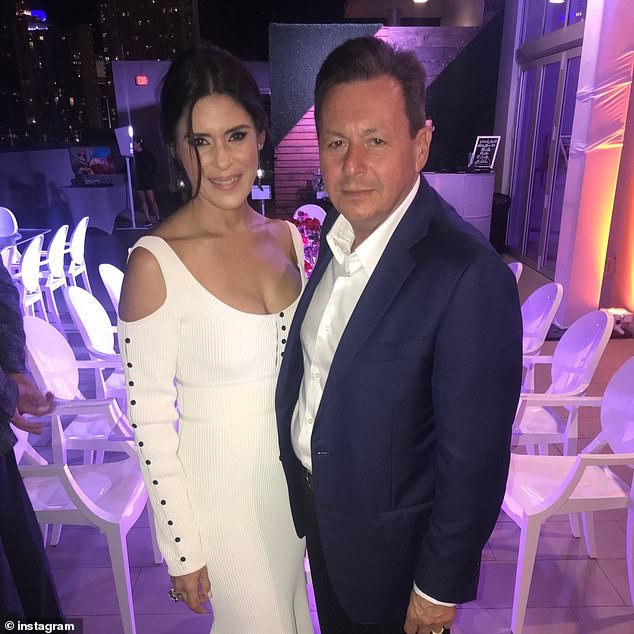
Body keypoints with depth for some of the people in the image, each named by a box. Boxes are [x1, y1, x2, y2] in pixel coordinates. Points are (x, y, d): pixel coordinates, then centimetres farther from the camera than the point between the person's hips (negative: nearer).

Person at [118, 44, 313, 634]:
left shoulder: (287, 236, -5)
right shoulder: (155, 261, -22)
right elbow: (150, 420, -17)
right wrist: (182, 552, -10)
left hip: (294, 469, 5)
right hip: (220, 485, -5)